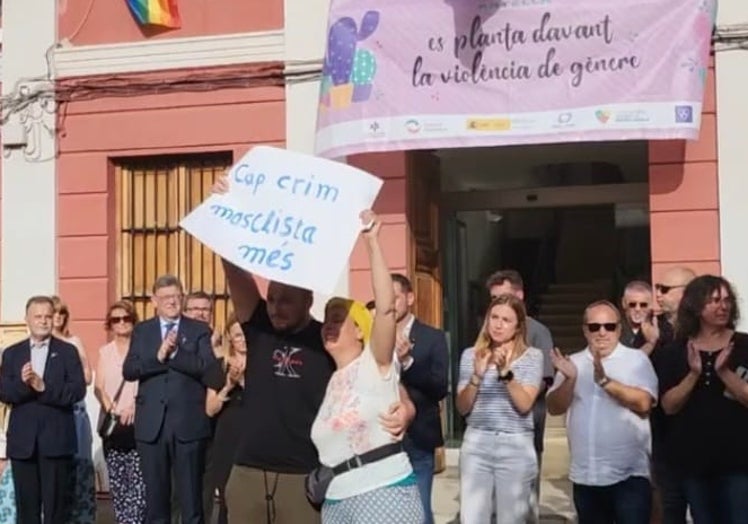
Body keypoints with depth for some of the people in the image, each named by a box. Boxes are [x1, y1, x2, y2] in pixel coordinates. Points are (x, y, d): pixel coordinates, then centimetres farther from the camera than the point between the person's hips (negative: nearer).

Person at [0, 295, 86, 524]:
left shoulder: (67, 351, 2)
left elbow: (78, 391, -7)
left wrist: (44, 388, -18)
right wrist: (22, 383, -19)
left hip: (56, 438, -2)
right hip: (22, 440, 2)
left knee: (55, 502, 2)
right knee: (26, 502, 8)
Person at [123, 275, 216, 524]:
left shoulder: (199, 330, 4)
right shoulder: (141, 331, 11)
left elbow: (208, 368, -10)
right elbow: (128, 370, -1)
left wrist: (175, 353, -17)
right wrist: (158, 356, -16)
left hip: (188, 423, -2)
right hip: (151, 424, 2)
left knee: (191, 494, 2)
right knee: (155, 495, 10)